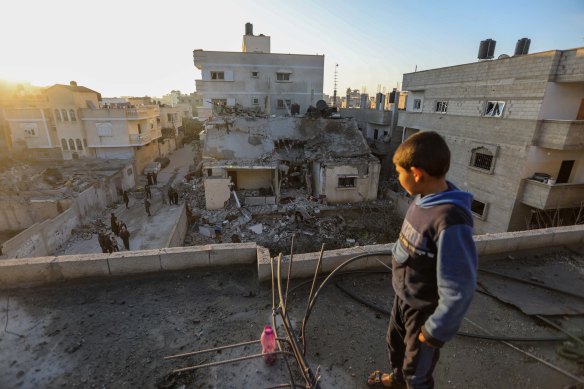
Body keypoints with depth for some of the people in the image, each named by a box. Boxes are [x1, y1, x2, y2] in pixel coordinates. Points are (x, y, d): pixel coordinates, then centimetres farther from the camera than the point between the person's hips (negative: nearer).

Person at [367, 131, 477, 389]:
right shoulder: (423, 199, -11)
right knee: (395, 343, 32)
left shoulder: (450, 222, -37)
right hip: (403, 297, 8)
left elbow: (459, 289, -28)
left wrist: (436, 331, -15)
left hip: (425, 310, -7)